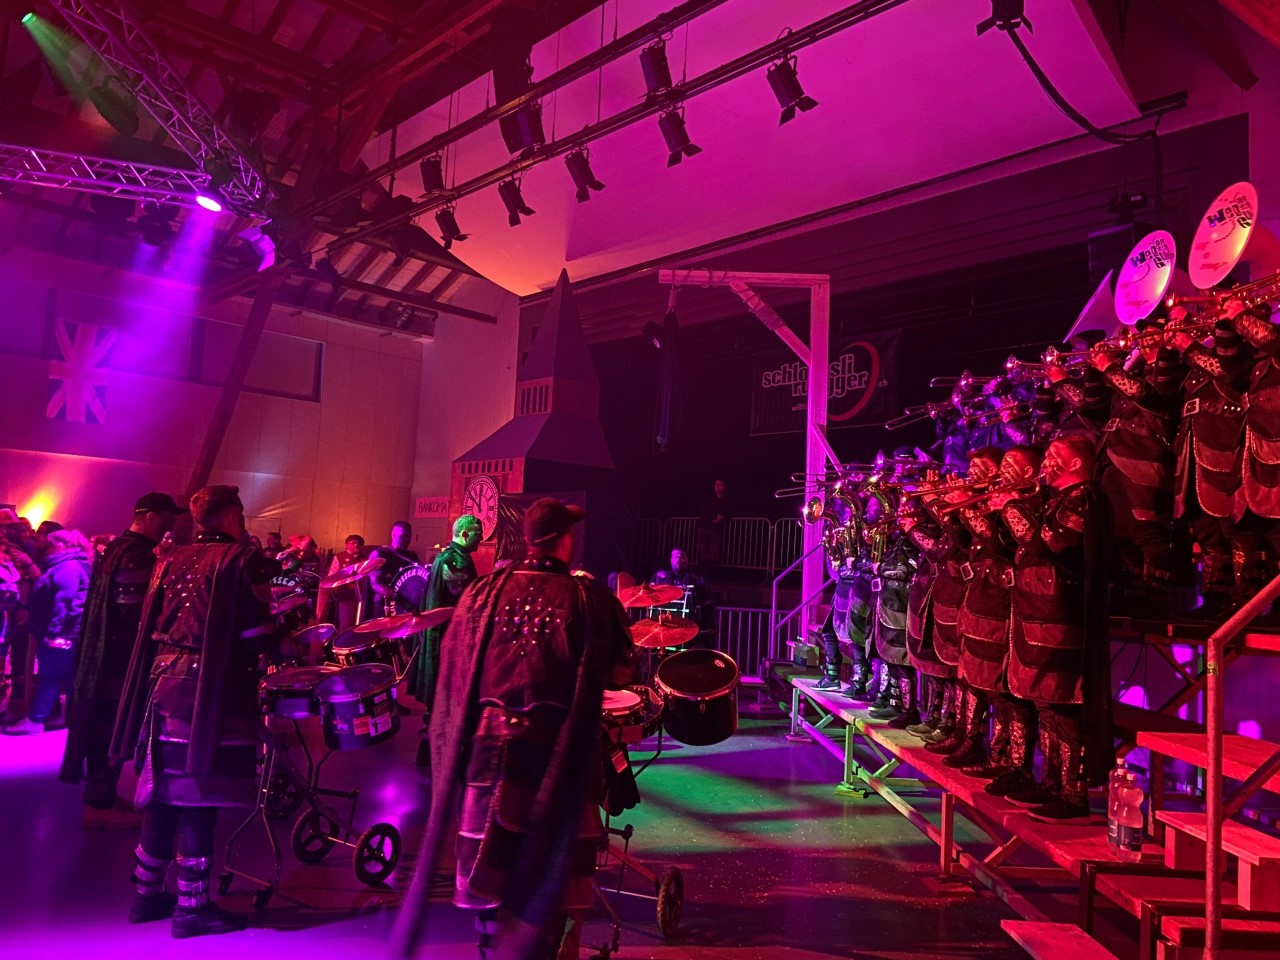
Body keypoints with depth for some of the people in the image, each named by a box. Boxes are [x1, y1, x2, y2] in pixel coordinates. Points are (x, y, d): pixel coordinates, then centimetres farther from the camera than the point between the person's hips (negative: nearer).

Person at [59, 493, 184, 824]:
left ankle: (101, 796, 29)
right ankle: (99, 805, 7)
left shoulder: (118, 548, 14)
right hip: (120, 659, -10)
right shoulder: (137, 556, -20)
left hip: (107, 654, 10)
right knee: (113, 732, -1)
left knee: (104, 728, 18)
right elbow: (140, 614, -26)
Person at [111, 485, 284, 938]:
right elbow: (256, 636, -11)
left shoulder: (172, 560, 14)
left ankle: (147, 893, 27)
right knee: (199, 795, -1)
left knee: (167, 790, 16)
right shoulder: (242, 559, -7)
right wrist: (286, 647, 6)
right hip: (211, 688, -7)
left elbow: (152, 627, 15)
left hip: (165, 680, 7)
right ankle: (192, 906, 7)